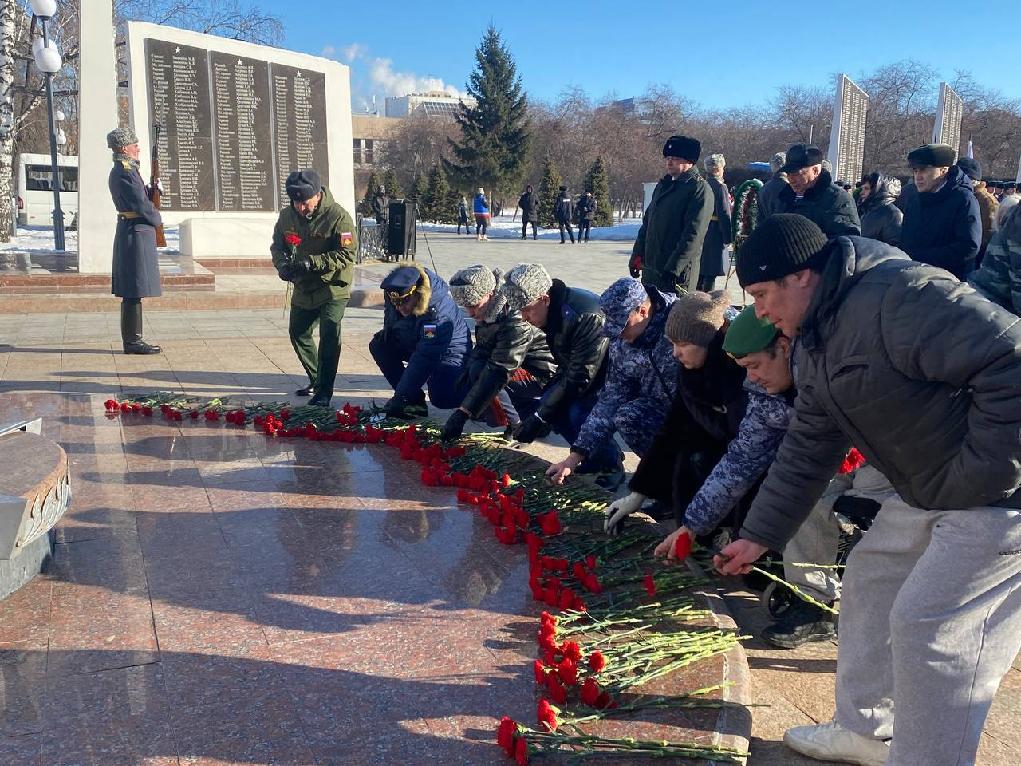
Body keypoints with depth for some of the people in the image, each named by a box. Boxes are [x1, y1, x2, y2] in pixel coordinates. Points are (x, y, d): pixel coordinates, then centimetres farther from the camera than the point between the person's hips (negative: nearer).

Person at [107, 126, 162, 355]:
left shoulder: (119, 171, 17)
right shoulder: (125, 172, -15)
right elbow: (141, 205, -17)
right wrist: (157, 220, -1)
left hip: (129, 232, 10)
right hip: (136, 233, -10)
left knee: (132, 292, 11)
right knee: (135, 291, -8)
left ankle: (132, 339, 16)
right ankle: (133, 341, -5)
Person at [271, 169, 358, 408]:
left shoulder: (338, 216, -19)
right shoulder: (287, 216, -1)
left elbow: (347, 254, -22)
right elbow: (277, 245, 10)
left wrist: (311, 262, -30)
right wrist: (282, 264, -13)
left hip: (333, 288, -7)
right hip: (302, 288, 7)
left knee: (329, 336, -18)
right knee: (298, 333, 18)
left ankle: (324, 391, -10)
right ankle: (316, 380, 37)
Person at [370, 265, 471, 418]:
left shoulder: (439, 312, -36)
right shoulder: (396, 294, -14)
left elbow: (423, 359, -38)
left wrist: (400, 397, -39)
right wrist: (386, 332, -8)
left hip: (448, 351, -8)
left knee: (442, 398, -32)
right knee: (378, 345, -11)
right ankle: (414, 400, -8)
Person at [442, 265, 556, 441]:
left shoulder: (515, 322, -30)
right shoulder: (488, 314, -4)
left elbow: (498, 372, -36)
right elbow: (481, 349, 10)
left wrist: (462, 413, -38)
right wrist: (467, 369, -13)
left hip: (541, 376, -10)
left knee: (479, 372, -26)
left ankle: (516, 427, -13)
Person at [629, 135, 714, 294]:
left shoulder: (700, 190, -9)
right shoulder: (663, 185, 15)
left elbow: (693, 235, -18)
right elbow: (647, 222, 20)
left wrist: (674, 268, -23)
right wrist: (637, 256, 12)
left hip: (678, 274, -8)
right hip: (650, 268, 8)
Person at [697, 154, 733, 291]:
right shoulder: (720, 187, -13)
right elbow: (724, 214, -16)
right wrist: (728, 237, -12)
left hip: (700, 232, 7)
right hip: (715, 234, -7)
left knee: (701, 272, 15)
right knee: (711, 274, -4)